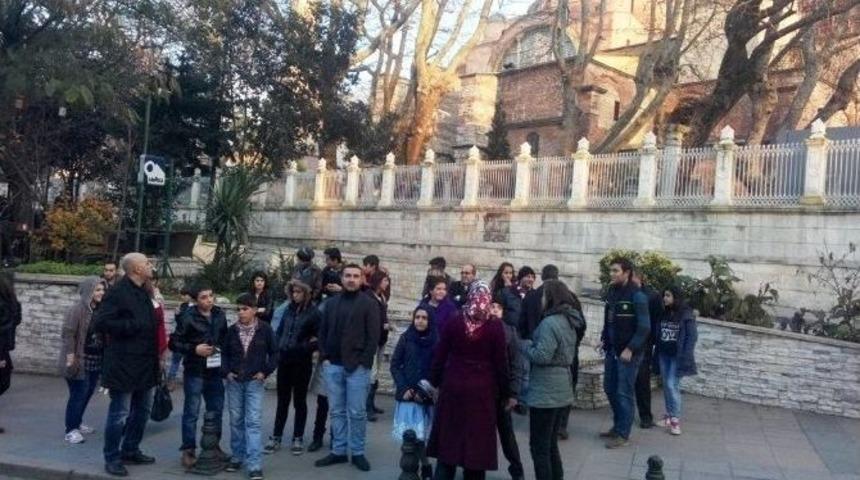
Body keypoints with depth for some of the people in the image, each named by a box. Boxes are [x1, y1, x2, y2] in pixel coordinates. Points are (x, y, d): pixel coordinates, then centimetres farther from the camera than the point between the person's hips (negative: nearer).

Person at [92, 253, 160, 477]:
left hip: (144, 364, 9)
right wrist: (132, 325, -22)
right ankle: (112, 458, 13)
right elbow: (100, 322, -22)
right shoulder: (117, 292, -15)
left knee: (142, 409, 18)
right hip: (124, 364, -9)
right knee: (119, 413, 0)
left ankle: (131, 450, 32)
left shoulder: (142, 291, 13)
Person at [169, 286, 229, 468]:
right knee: (191, 412, 1)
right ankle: (188, 450, 10)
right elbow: (174, 343, -10)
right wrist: (194, 349, -19)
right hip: (195, 372, -5)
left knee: (216, 410, 13)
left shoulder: (220, 315, 6)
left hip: (215, 371, 5)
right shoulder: (189, 318, -10)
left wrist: (222, 349, 3)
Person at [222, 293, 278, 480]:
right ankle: (237, 457, 25)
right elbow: (224, 353, 12)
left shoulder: (265, 329, -6)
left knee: (253, 422, -7)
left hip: (255, 382, -3)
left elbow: (274, 352, 1)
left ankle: (255, 465, -7)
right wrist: (226, 372, -1)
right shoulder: (232, 330, 1)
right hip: (234, 381, 3)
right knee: (236, 420, 11)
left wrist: (265, 371, -7)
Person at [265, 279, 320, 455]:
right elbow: (279, 331, 15)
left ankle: (298, 438, 17)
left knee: (299, 400, 8)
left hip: (302, 361, -4)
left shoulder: (313, 312, -7)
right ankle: (276, 437, 19)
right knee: (282, 400, 11)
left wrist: (307, 347, -14)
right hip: (284, 360, 4)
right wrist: (277, 348, 4)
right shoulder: (288, 309, 8)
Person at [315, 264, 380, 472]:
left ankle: (358, 453, 11)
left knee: (357, 412, 1)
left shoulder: (369, 303, -2)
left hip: (357, 367, -4)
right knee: (337, 411, 9)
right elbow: (323, 332, 15)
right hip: (333, 366, 4)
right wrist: (325, 357, 4)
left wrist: (364, 362, -11)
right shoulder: (332, 303, 12)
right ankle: (338, 451, 18)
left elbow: (373, 336, -6)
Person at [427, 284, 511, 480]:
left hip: (453, 387, 2)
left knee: (449, 438, 13)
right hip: (482, 390, -2)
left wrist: (434, 382, 13)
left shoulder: (453, 323, -3)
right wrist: (506, 393, 5)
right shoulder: (495, 327, -9)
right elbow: (500, 364, -5)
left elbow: (439, 357, 1)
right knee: (477, 440, 8)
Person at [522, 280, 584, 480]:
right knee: (550, 443, 20)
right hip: (561, 391, 9)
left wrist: (527, 345, -5)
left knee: (539, 446, 2)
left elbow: (542, 356, -23)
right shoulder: (570, 321, 9)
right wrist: (534, 344, 11)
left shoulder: (550, 323, -20)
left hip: (545, 392, -9)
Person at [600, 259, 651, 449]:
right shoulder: (612, 292, 7)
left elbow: (644, 327, -16)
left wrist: (630, 349, -18)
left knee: (624, 393, -1)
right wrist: (604, 338, 5)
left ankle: (623, 434, 9)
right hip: (611, 351, 7)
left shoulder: (637, 296, -13)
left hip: (628, 353, -7)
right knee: (610, 389, 14)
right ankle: (618, 425, 30)